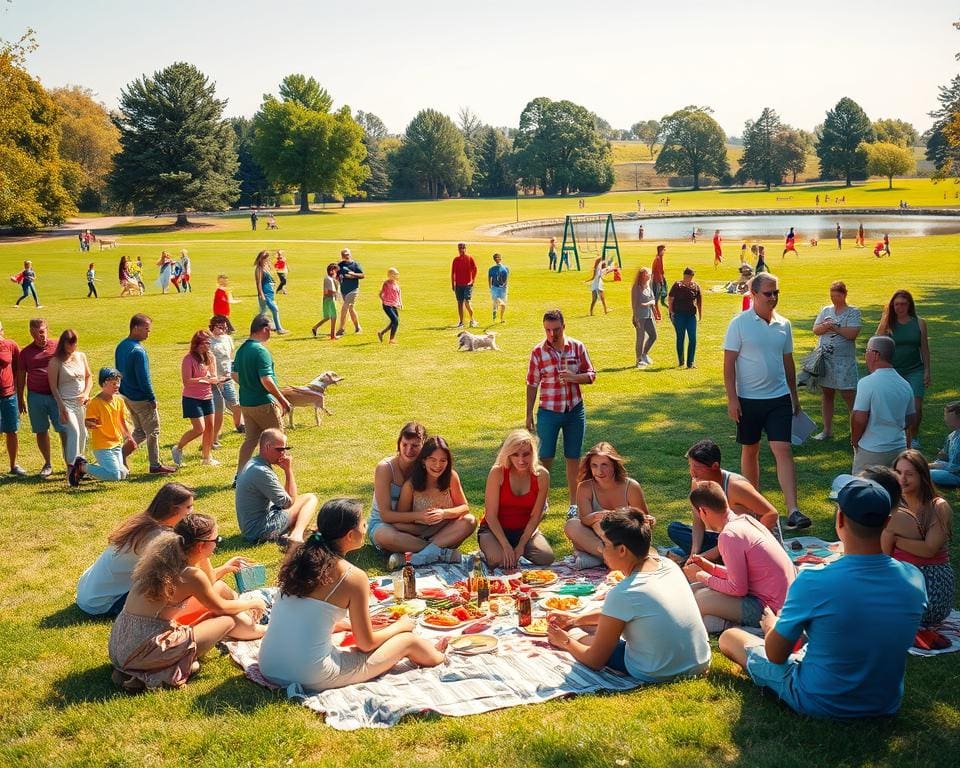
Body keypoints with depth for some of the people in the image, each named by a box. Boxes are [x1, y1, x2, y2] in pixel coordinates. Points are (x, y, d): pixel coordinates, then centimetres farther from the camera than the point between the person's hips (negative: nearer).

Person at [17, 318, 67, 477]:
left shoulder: (57, 347, 2)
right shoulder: (26, 352, 6)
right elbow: (21, 376, 11)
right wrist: (20, 399, 11)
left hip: (56, 395, -2)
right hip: (35, 396, 2)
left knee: (64, 430, -4)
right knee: (41, 431, 8)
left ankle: (70, 463, 3)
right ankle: (47, 464, 20)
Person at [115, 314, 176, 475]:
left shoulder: (121, 346, 6)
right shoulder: (138, 350, -23)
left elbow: (118, 371, 14)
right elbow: (144, 378, -22)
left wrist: (124, 390, 20)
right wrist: (153, 399, -14)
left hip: (127, 395, 9)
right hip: (141, 398, -9)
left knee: (139, 431, 19)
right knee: (153, 431, 5)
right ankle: (155, 466, 13)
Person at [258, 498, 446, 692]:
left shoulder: (299, 559, 4)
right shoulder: (353, 577, -13)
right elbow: (366, 643, -3)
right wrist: (400, 626, 17)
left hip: (268, 668, 7)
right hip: (313, 679, -7)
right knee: (407, 640, 9)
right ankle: (437, 657, 42)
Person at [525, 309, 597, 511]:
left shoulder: (577, 347, -1)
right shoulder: (538, 352, -4)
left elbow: (591, 374, 4)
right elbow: (532, 385, 1)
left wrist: (574, 377, -17)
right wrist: (529, 414, 1)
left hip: (575, 411, 1)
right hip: (548, 412, -1)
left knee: (573, 458, 8)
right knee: (545, 457, 1)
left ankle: (574, 502, 20)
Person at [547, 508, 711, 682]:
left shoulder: (622, 595, -21)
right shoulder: (667, 565, -1)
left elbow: (595, 661, -9)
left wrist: (565, 642, 9)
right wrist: (577, 619, 18)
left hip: (659, 676, -7)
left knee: (585, 640, 15)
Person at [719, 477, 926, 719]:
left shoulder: (813, 581, -28)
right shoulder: (914, 579, -15)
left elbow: (775, 654, -16)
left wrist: (772, 627, 8)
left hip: (820, 705, -5)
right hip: (886, 706, 5)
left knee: (729, 637, 13)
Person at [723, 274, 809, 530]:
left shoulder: (784, 324, 6)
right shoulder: (739, 323, -7)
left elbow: (788, 361, 15)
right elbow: (729, 363, -8)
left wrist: (794, 395, 17)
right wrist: (731, 399, -13)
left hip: (779, 397, 2)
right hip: (748, 399, -2)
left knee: (783, 450, -8)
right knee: (750, 450, 11)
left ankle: (793, 511, -13)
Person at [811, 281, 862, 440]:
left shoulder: (853, 312, -3)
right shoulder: (825, 310, 12)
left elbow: (853, 333, -15)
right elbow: (816, 330, 5)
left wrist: (835, 328, -10)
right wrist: (826, 326, -14)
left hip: (844, 360, -5)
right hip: (824, 358, 5)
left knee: (849, 395, -7)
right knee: (826, 394, 10)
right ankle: (827, 430, 19)